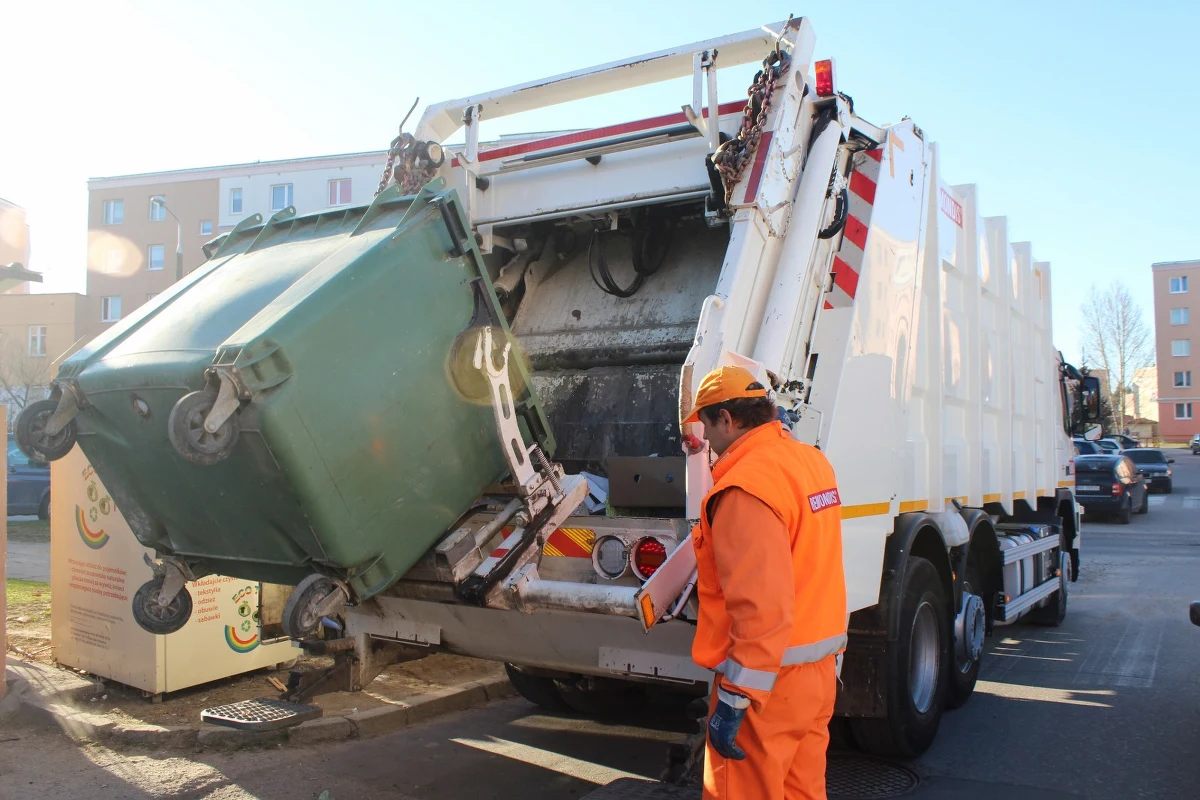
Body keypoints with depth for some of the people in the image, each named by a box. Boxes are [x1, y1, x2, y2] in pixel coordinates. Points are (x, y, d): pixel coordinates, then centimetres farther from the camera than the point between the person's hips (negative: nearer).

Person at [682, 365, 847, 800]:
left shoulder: (745, 486, -22)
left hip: (766, 680, -9)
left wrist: (734, 697, -22)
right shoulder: (811, 460, 6)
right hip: (820, 669, 9)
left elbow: (762, 606, -27)